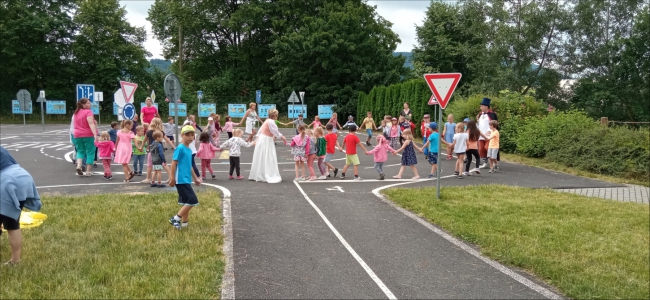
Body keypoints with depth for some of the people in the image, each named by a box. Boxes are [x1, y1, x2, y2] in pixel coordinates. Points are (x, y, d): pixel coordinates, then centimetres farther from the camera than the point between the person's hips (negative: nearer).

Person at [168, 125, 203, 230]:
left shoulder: (189, 150, 14)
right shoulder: (180, 148, -12)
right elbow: (174, 163, -14)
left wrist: (195, 178, 26)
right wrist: (172, 178, -15)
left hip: (186, 180, 9)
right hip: (181, 180, -9)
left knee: (186, 202, 13)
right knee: (192, 201, -11)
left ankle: (184, 222, 22)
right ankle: (176, 219, -3)